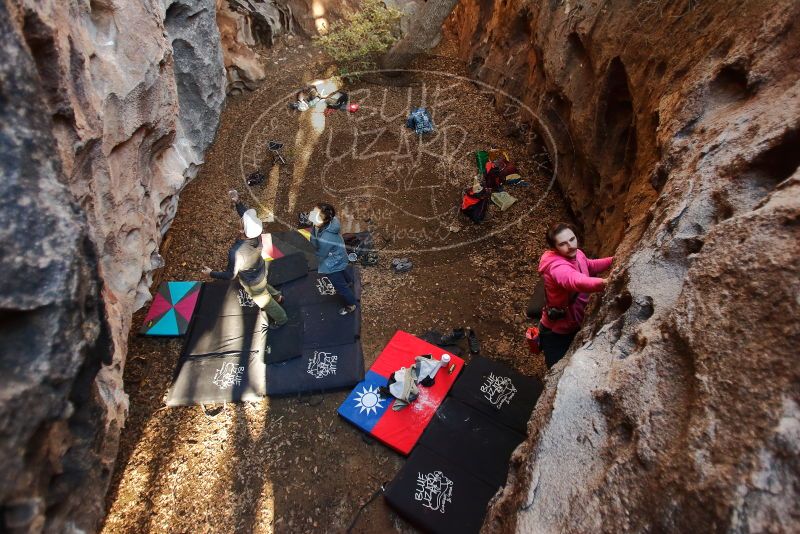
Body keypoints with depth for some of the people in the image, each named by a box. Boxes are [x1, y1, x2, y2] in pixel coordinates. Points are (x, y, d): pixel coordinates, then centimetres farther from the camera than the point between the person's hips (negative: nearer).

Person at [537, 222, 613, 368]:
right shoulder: (557, 267, -35)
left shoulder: (577, 254, -8)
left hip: (575, 326, 8)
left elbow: (590, 266, 16)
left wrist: (614, 259, 3)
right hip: (556, 333, -8)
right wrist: (604, 283, -74)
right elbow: (578, 281, -57)